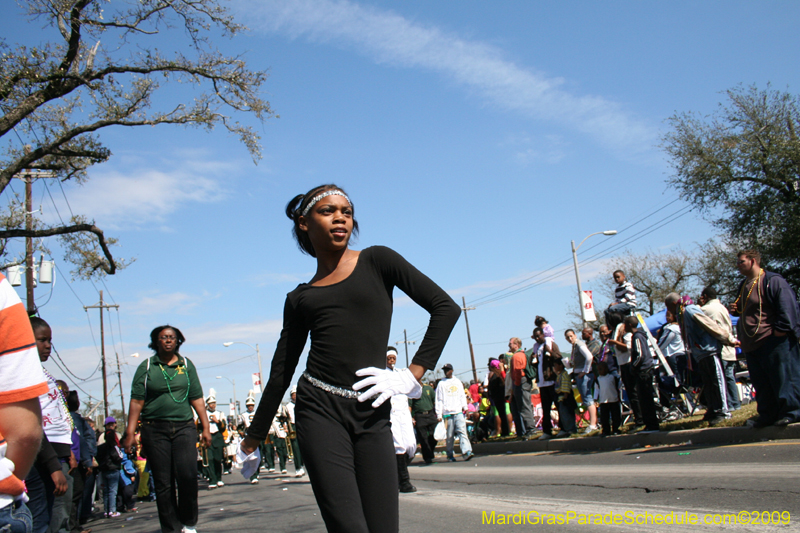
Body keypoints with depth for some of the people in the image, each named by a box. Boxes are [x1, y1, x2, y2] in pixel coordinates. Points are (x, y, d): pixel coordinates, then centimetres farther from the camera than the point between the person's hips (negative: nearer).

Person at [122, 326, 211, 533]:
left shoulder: (186, 365, 11)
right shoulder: (146, 367, 7)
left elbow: (197, 398, 9)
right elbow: (136, 401, 1)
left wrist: (206, 428, 4)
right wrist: (130, 432, -6)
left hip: (184, 427, 0)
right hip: (154, 430, 0)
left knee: (187, 475, -14)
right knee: (163, 483, 2)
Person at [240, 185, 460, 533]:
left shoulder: (376, 261, 8)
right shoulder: (299, 299, 14)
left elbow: (446, 308, 3)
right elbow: (280, 374, 17)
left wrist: (413, 374, -3)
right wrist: (252, 439, 20)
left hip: (372, 415, 0)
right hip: (321, 411, 0)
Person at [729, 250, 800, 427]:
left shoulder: (772, 280, -7)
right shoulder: (743, 286, 19)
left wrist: (781, 328, -19)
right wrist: (735, 310, 11)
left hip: (773, 340, -9)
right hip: (751, 344, 9)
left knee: (783, 377, -4)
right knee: (761, 384, 10)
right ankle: (768, 415, 17)